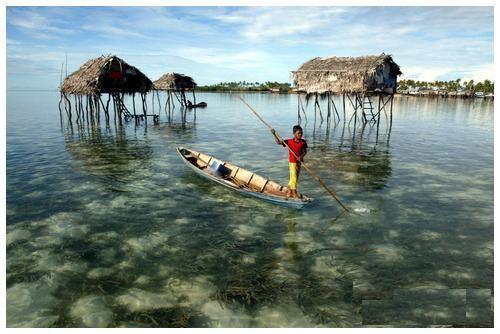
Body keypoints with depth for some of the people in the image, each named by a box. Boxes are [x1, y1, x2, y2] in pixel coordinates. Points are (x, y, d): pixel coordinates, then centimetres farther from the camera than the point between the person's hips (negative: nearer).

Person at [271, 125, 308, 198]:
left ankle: (289, 192, 27)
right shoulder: (289, 141, -11)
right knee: (293, 177, -7)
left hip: (299, 162, 5)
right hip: (292, 162, -5)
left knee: (296, 178, 12)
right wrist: (274, 134, -25)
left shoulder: (303, 142, -3)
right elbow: (279, 142, -13)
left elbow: (305, 151, 2)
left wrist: (301, 157, -18)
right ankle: (294, 193, 4)